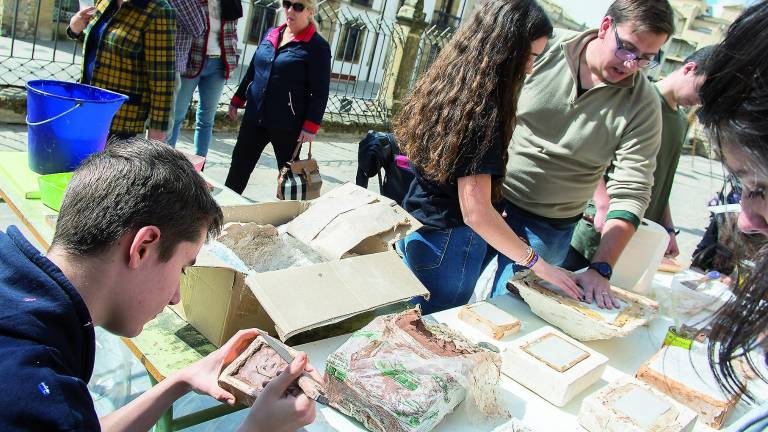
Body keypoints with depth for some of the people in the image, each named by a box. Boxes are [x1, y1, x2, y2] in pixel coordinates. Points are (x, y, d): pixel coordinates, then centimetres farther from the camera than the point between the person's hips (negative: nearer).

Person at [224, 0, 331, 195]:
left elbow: (320, 91, -11)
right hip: (254, 116, 6)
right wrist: (238, 99, 20)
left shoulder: (317, 46, -9)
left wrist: (310, 126, -17)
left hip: (287, 124, -6)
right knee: (239, 165, 12)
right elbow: (252, 70, 20)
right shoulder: (271, 34, 10)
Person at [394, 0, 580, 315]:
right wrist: (538, 265, -19)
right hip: (447, 246, -8)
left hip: (414, 230, 8)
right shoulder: (482, 110, -24)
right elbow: (476, 212, -27)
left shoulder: (444, 85, 1)